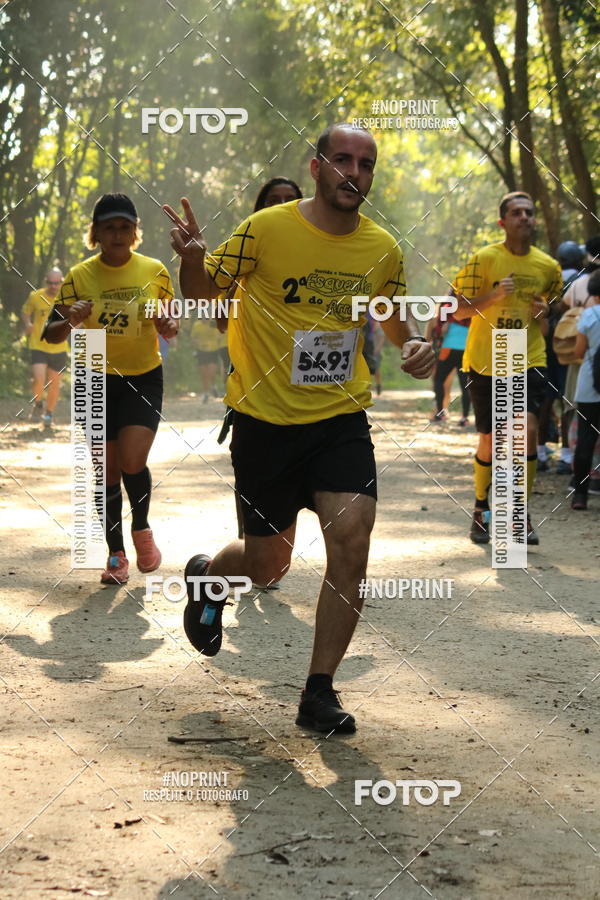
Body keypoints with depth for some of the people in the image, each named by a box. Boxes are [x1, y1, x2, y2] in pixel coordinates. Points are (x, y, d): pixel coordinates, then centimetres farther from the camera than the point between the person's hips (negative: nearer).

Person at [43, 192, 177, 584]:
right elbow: (51, 334, -4)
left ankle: (141, 529, 14)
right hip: (97, 380, 1)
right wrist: (70, 321, -26)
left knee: (132, 462, -16)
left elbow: (168, 324, 7)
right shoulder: (80, 276, -5)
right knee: (108, 471, 4)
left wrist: (170, 327, -17)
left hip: (144, 377, -1)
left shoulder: (155, 271, -3)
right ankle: (117, 555, 18)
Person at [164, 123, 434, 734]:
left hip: (342, 417, 2)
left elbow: (394, 318, 18)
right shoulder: (267, 228, -11)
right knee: (267, 561, 7)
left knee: (351, 541, -16)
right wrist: (192, 259, -25)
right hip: (265, 420, -2)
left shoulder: (382, 248, 0)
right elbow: (201, 293, -2)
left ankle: (319, 693, -1)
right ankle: (206, 577, 45)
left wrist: (414, 345, -6)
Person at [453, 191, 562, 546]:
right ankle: (482, 510, 26)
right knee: (490, 440, 5)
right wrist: (495, 295, -19)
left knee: (528, 430, -18)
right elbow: (459, 310, -4)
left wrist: (545, 311, -3)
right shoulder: (484, 259, -5)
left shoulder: (548, 266, 4)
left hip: (530, 360, 1)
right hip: (486, 362, -1)